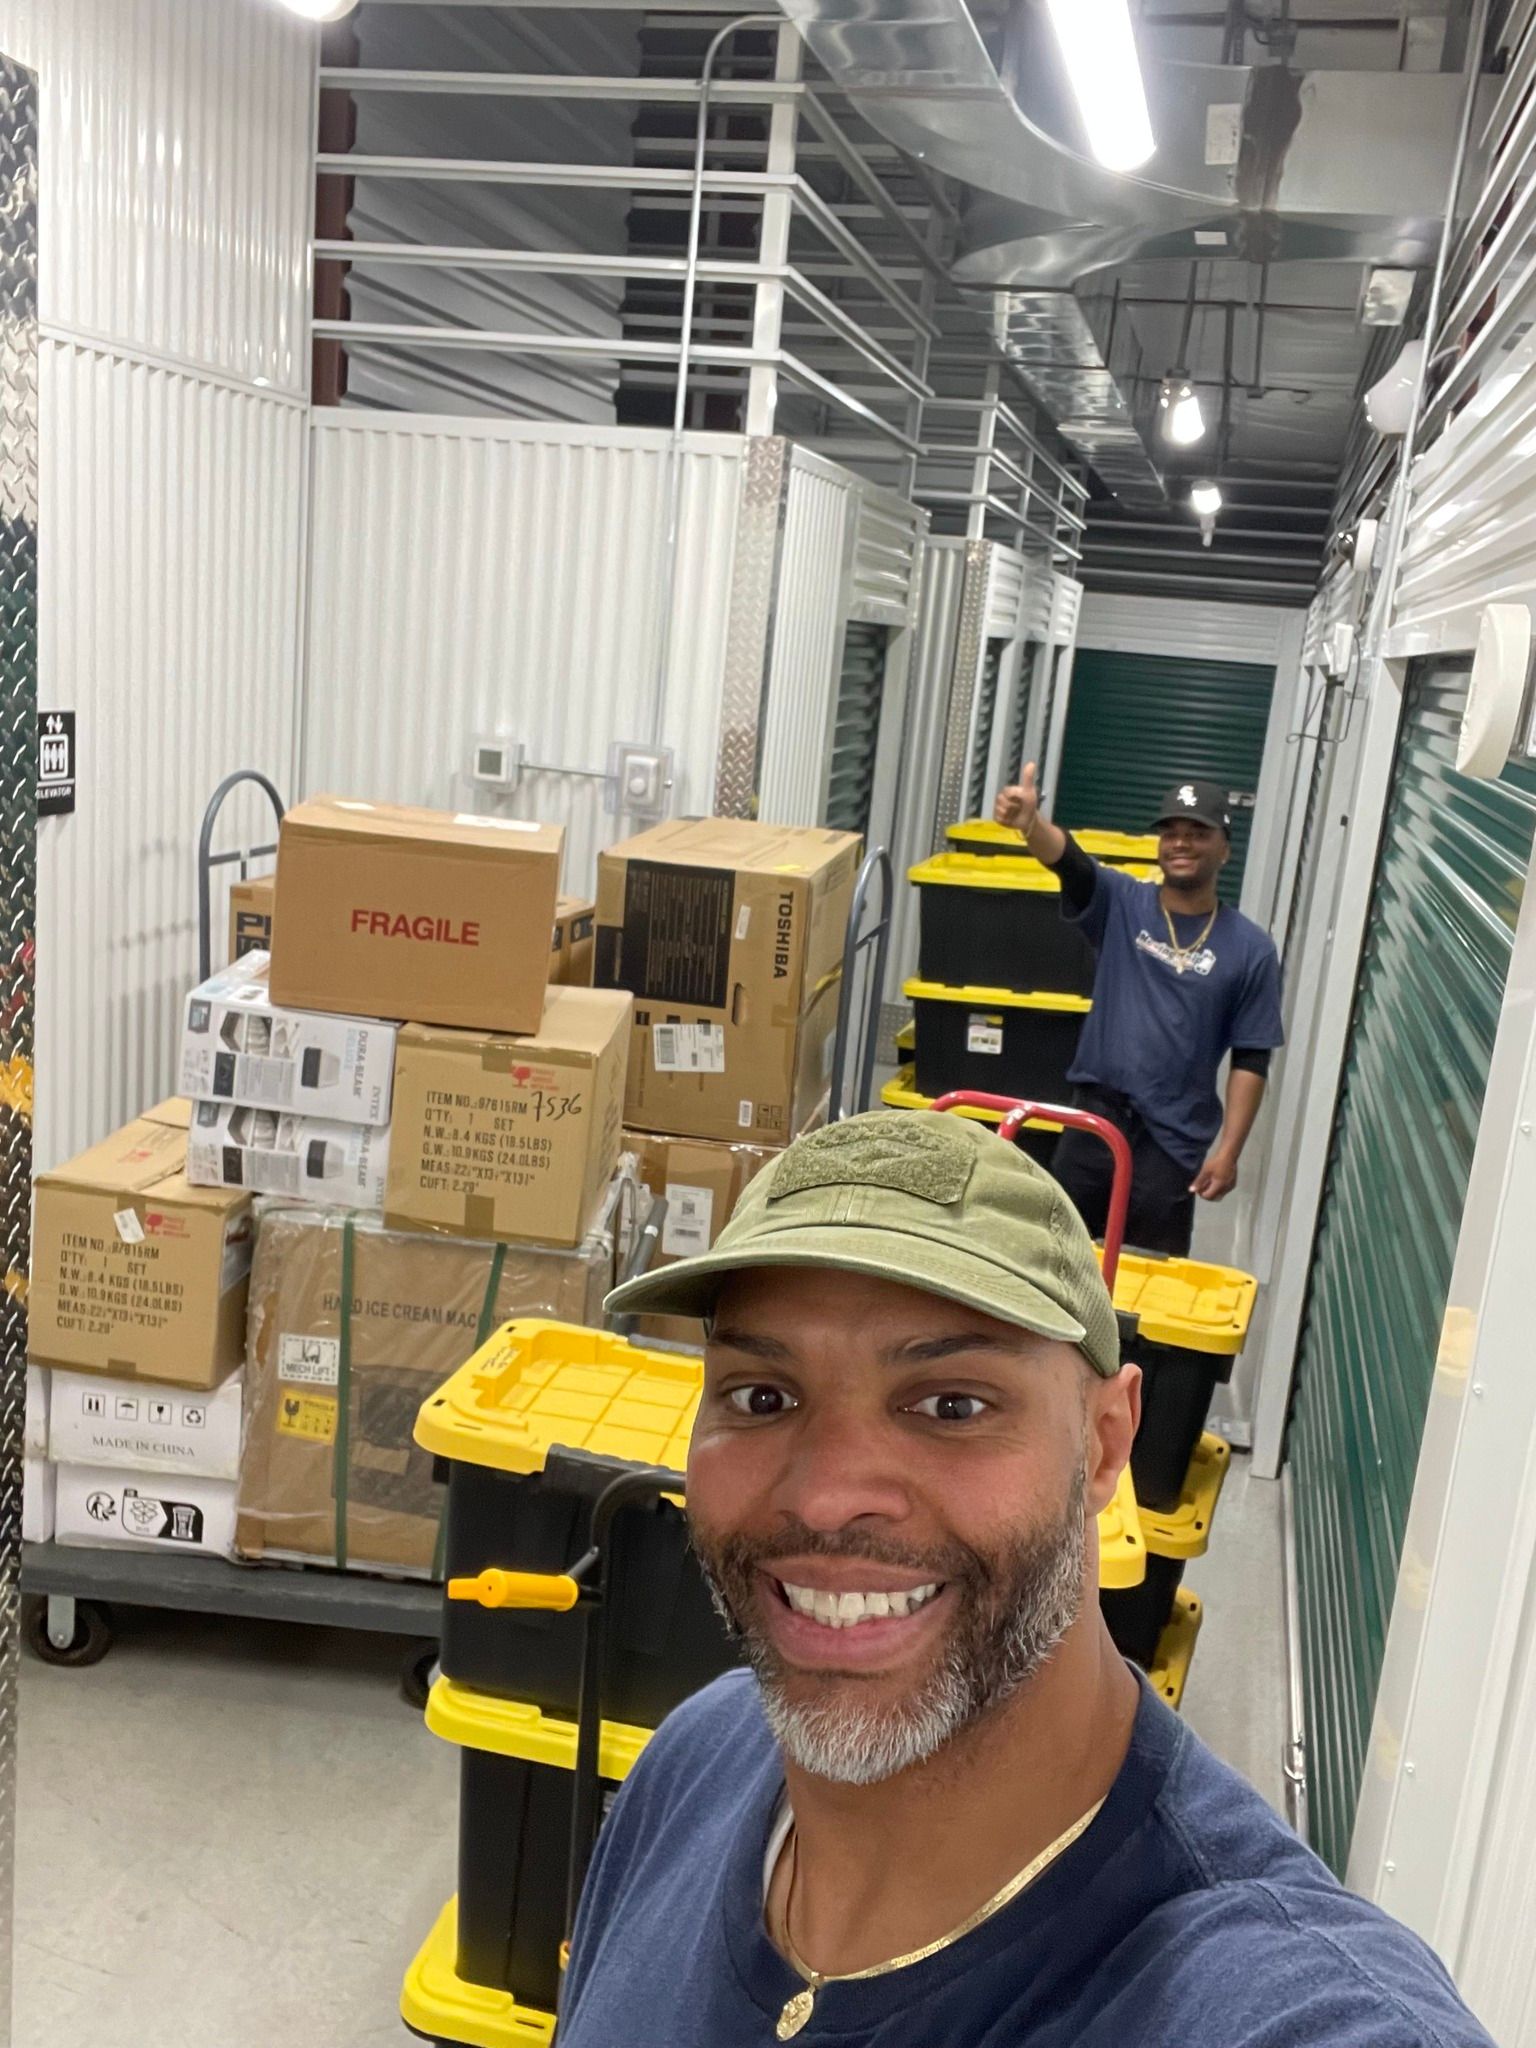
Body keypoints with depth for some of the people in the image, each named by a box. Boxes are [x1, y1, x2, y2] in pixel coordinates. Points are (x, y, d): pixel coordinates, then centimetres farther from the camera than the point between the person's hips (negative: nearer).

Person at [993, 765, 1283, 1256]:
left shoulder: (1250, 948, -2)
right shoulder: (1122, 903, -1)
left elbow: (1251, 1061, -1)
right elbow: (1069, 861, -22)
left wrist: (1228, 1152, -7)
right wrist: (1030, 822, -44)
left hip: (1173, 1139, -1)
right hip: (1095, 1115, 1)